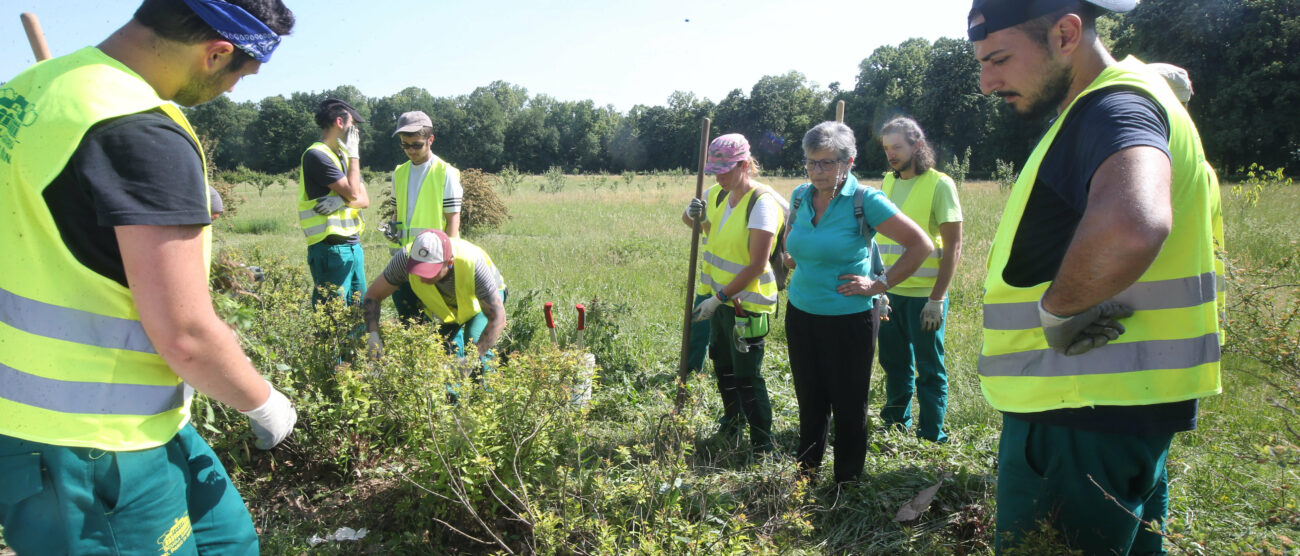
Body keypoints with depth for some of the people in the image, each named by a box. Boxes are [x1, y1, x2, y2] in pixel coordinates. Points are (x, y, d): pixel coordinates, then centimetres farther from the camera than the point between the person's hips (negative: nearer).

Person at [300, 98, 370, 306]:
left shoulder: (342, 155, 17)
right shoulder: (316, 155, -10)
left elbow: (365, 200, 9)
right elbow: (353, 193, -16)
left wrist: (341, 201, -13)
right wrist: (354, 154, -7)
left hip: (353, 245, 8)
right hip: (331, 249, -8)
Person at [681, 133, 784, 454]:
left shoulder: (762, 203, -21)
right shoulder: (720, 194, 3)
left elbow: (757, 266, -24)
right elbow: (692, 220, 20)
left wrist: (718, 298, -22)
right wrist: (692, 213, -6)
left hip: (747, 302, -8)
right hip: (721, 296, 9)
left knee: (747, 377, -3)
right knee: (721, 361, 23)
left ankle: (763, 446, 10)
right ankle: (732, 420, 44)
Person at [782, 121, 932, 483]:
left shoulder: (865, 201, -14)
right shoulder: (800, 196, 3)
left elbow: (920, 245, -13)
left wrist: (880, 283, -12)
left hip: (849, 320, -5)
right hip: (801, 314, 5)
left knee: (848, 407, 7)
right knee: (809, 402, 16)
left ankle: (846, 484, 23)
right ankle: (805, 474, 31)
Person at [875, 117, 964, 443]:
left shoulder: (939, 184, -9)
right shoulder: (888, 182, 9)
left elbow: (953, 248, -11)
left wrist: (937, 299, -16)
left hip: (924, 295, -6)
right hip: (889, 293, 6)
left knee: (929, 368, 5)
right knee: (894, 363, 16)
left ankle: (931, 437, 17)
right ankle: (895, 425, 31)